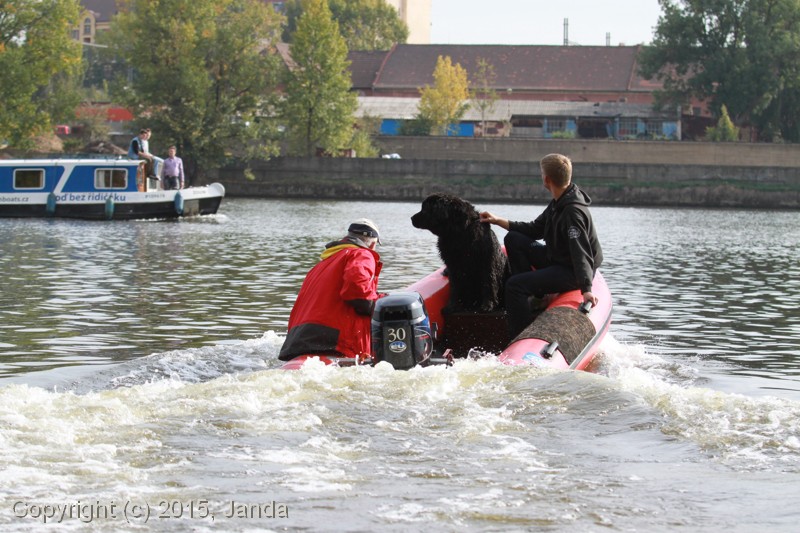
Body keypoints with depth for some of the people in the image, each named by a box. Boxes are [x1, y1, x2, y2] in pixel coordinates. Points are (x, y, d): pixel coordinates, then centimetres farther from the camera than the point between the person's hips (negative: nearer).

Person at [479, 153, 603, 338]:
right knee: (513, 239, 9)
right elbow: (535, 229, 17)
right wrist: (498, 221, 13)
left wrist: (586, 289, -38)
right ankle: (533, 297, 6)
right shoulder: (559, 203, 6)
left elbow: (581, 252, -32)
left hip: (573, 273, -10)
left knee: (514, 285, -22)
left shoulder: (573, 211, -26)